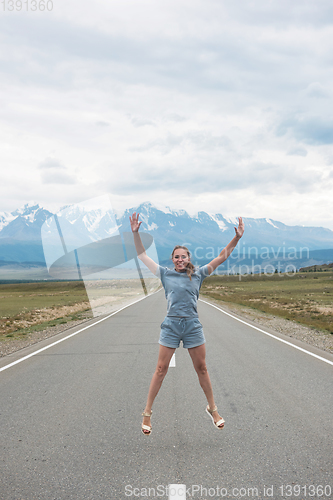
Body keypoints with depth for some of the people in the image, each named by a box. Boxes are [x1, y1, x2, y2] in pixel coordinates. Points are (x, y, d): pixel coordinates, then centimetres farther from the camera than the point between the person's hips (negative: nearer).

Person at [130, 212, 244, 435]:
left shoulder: (198, 274, 9)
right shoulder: (165, 274, 8)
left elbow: (221, 258, 8)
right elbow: (142, 255, 10)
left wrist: (237, 238, -1)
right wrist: (136, 233, 2)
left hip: (193, 325, 1)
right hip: (171, 325, -1)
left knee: (201, 368, 9)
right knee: (161, 369, 2)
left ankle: (212, 408, 25)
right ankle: (148, 413, 11)